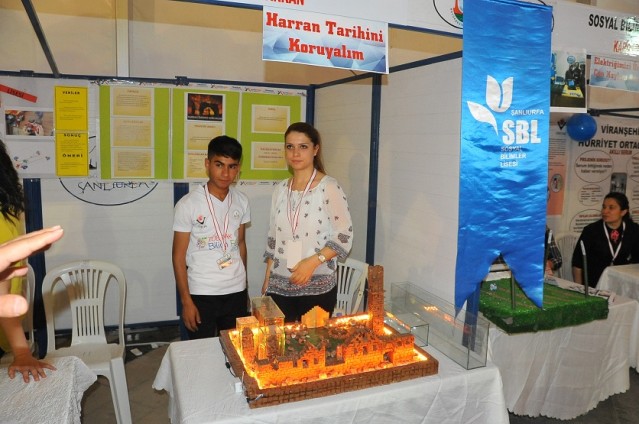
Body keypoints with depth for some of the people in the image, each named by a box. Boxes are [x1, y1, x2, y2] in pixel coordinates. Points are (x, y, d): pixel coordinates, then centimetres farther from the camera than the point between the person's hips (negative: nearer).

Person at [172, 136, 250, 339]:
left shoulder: (241, 201, 1)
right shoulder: (188, 204, -11)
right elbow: (179, 256, -7)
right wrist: (186, 301, -8)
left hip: (236, 292, 4)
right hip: (201, 294, -3)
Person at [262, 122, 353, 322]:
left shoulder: (329, 187, -9)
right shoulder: (281, 189, 9)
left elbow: (344, 235, -9)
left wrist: (312, 262, -18)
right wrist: (267, 277, 12)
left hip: (317, 287, -4)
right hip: (279, 286, 5)